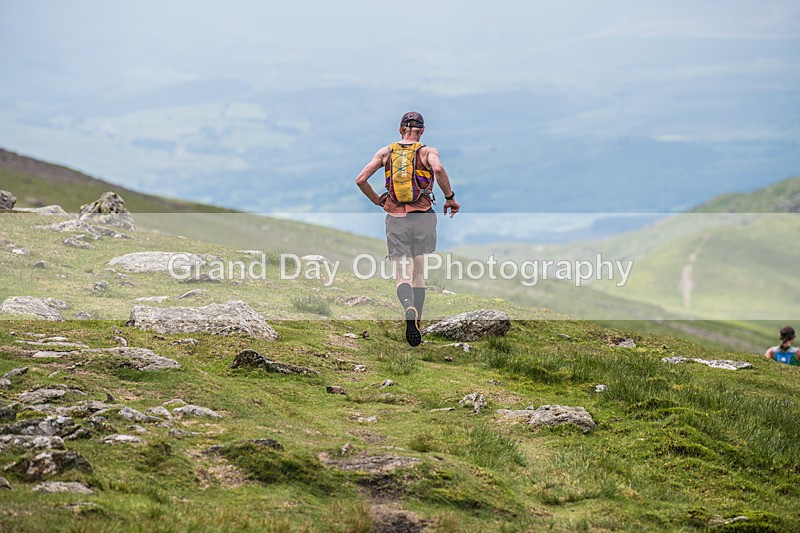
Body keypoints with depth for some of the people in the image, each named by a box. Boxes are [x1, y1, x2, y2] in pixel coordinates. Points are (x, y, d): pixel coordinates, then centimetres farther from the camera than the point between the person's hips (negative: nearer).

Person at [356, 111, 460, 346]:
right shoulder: (427, 151, 1)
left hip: (395, 220, 0)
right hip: (423, 218, 0)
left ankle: (409, 309, -35)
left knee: (403, 277, -4)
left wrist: (377, 200, 17)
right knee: (419, 275, 15)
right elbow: (438, 169, -22)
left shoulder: (385, 152, 8)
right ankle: (416, 325, 16)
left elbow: (360, 180, 2)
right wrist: (450, 197, -10)